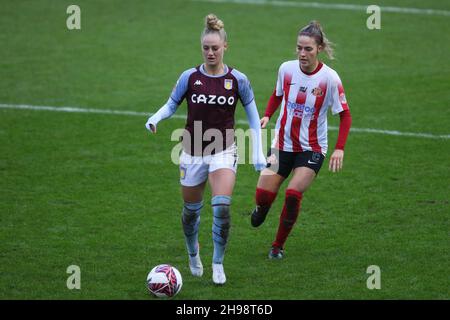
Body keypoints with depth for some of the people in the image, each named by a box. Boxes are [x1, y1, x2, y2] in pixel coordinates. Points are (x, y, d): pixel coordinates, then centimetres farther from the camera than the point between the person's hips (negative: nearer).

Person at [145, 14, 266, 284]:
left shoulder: (237, 80, -4)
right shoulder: (190, 77, -4)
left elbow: (253, 115, 6)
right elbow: (172, 105, 5)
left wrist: (258, 152, 2)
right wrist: (156, 118, -17)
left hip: (224, 151, -1)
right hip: (193, 153, 1)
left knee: (222, 206, -20)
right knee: (192, 209, 12)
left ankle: (218, 264, -4)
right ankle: (193, 253, 41)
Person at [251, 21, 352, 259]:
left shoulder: (329, 78, -15)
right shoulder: (287, 69, -6)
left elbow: (345, 115, -8)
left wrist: (340, 148, -18)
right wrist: (267, 116, -3)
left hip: (312, 148, -3)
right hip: (283, 143, 3)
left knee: (293, 194, -21)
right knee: (263, 195, -6)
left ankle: (278, 246, 1)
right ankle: (261, 208, 35)